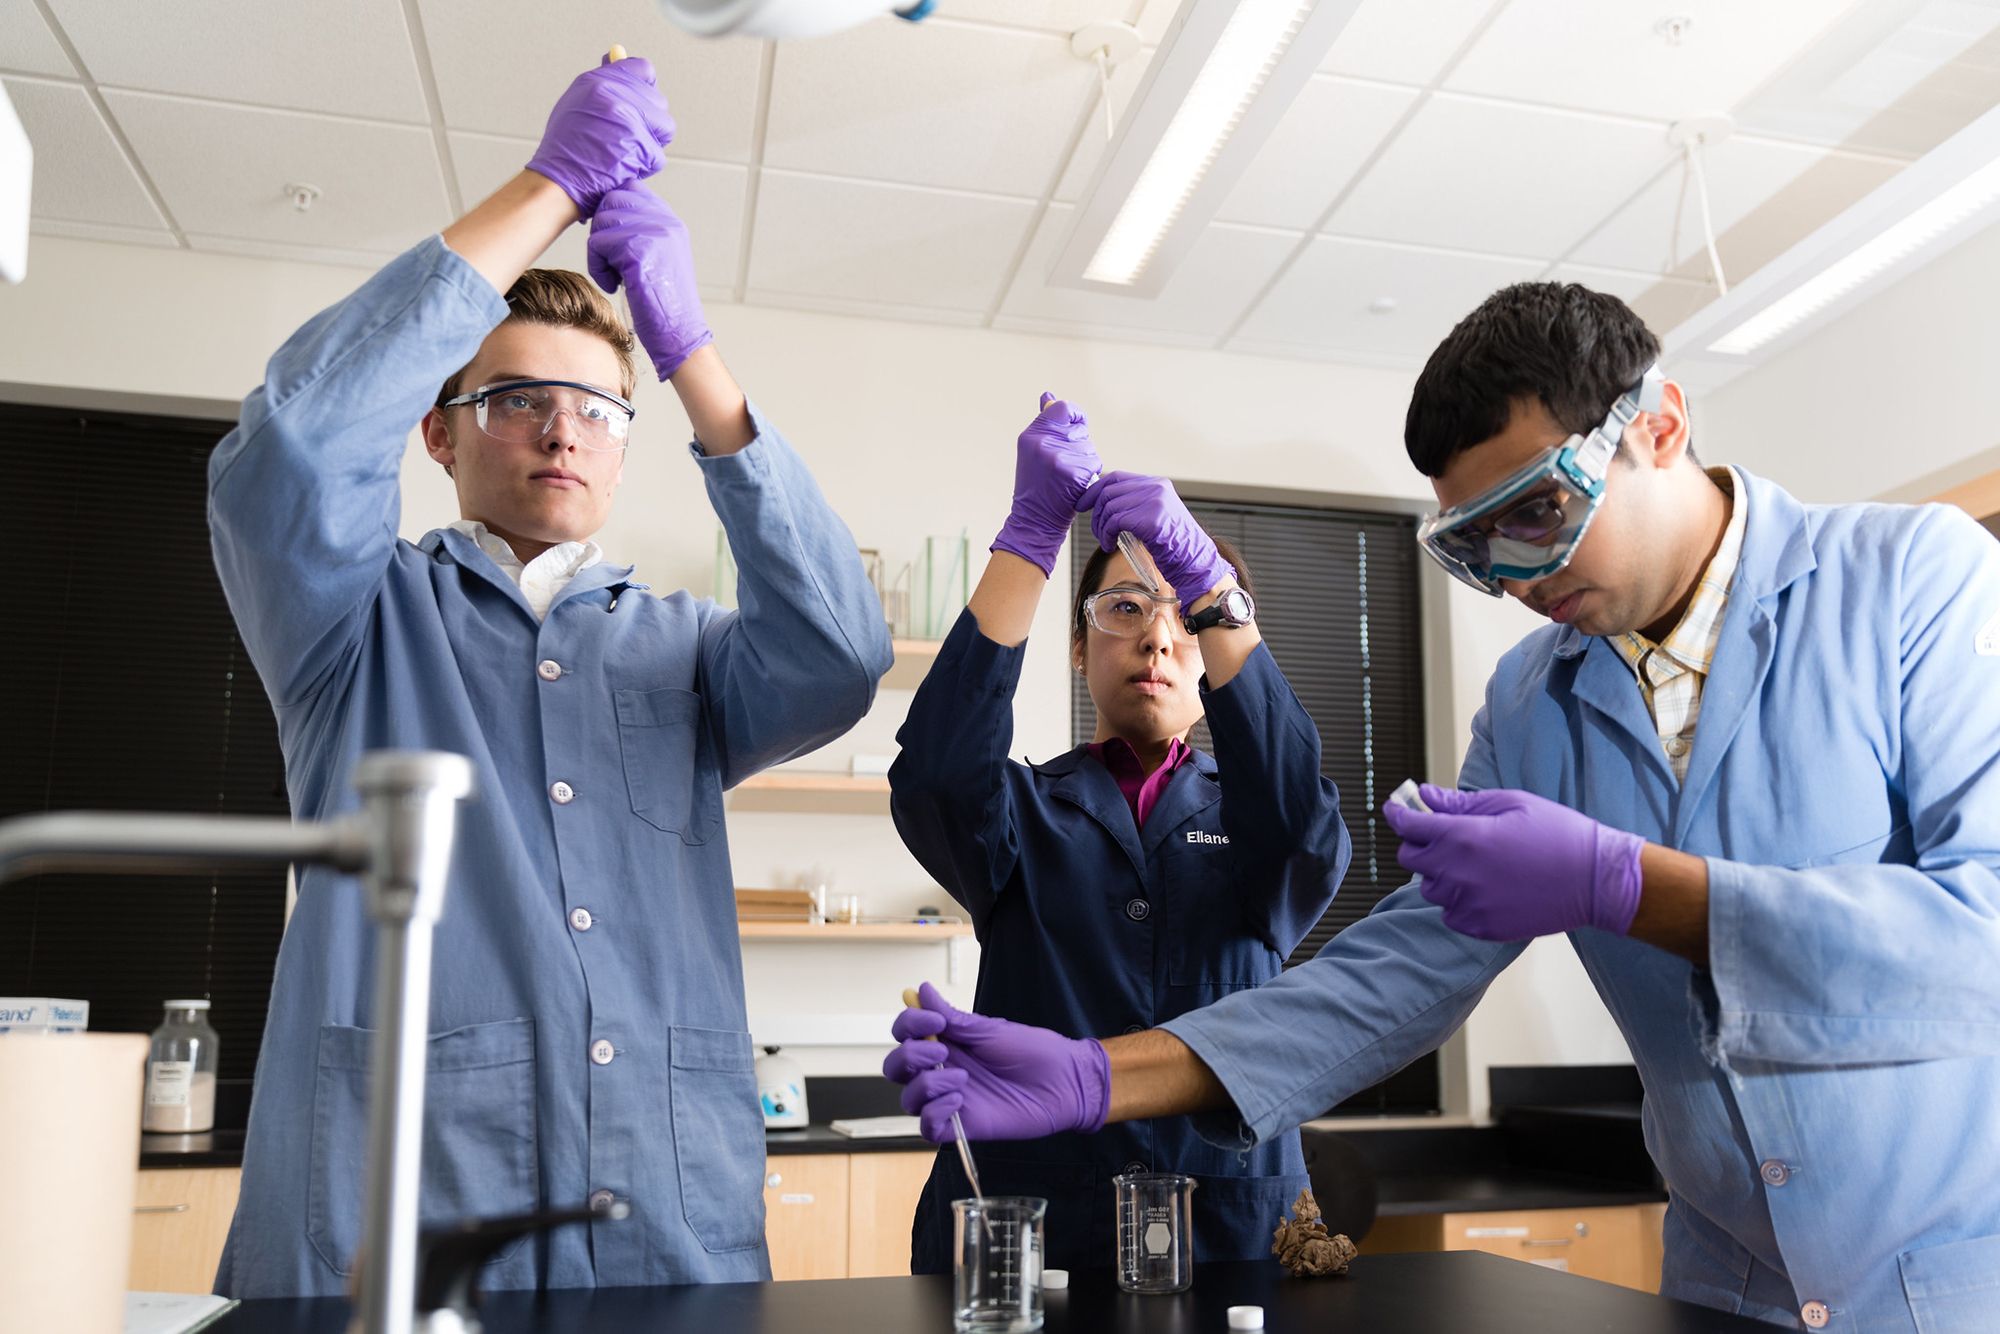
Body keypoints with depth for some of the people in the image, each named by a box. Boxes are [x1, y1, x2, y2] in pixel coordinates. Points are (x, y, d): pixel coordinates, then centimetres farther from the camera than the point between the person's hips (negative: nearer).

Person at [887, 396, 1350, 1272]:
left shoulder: (1250, 816, 7)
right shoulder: (1024, 814, 4)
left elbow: (1304, 824, -17)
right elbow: (937, 768, -18)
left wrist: (1204, 575, -25)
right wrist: (1033, 526, -23)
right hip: (1024, 1230, -1)